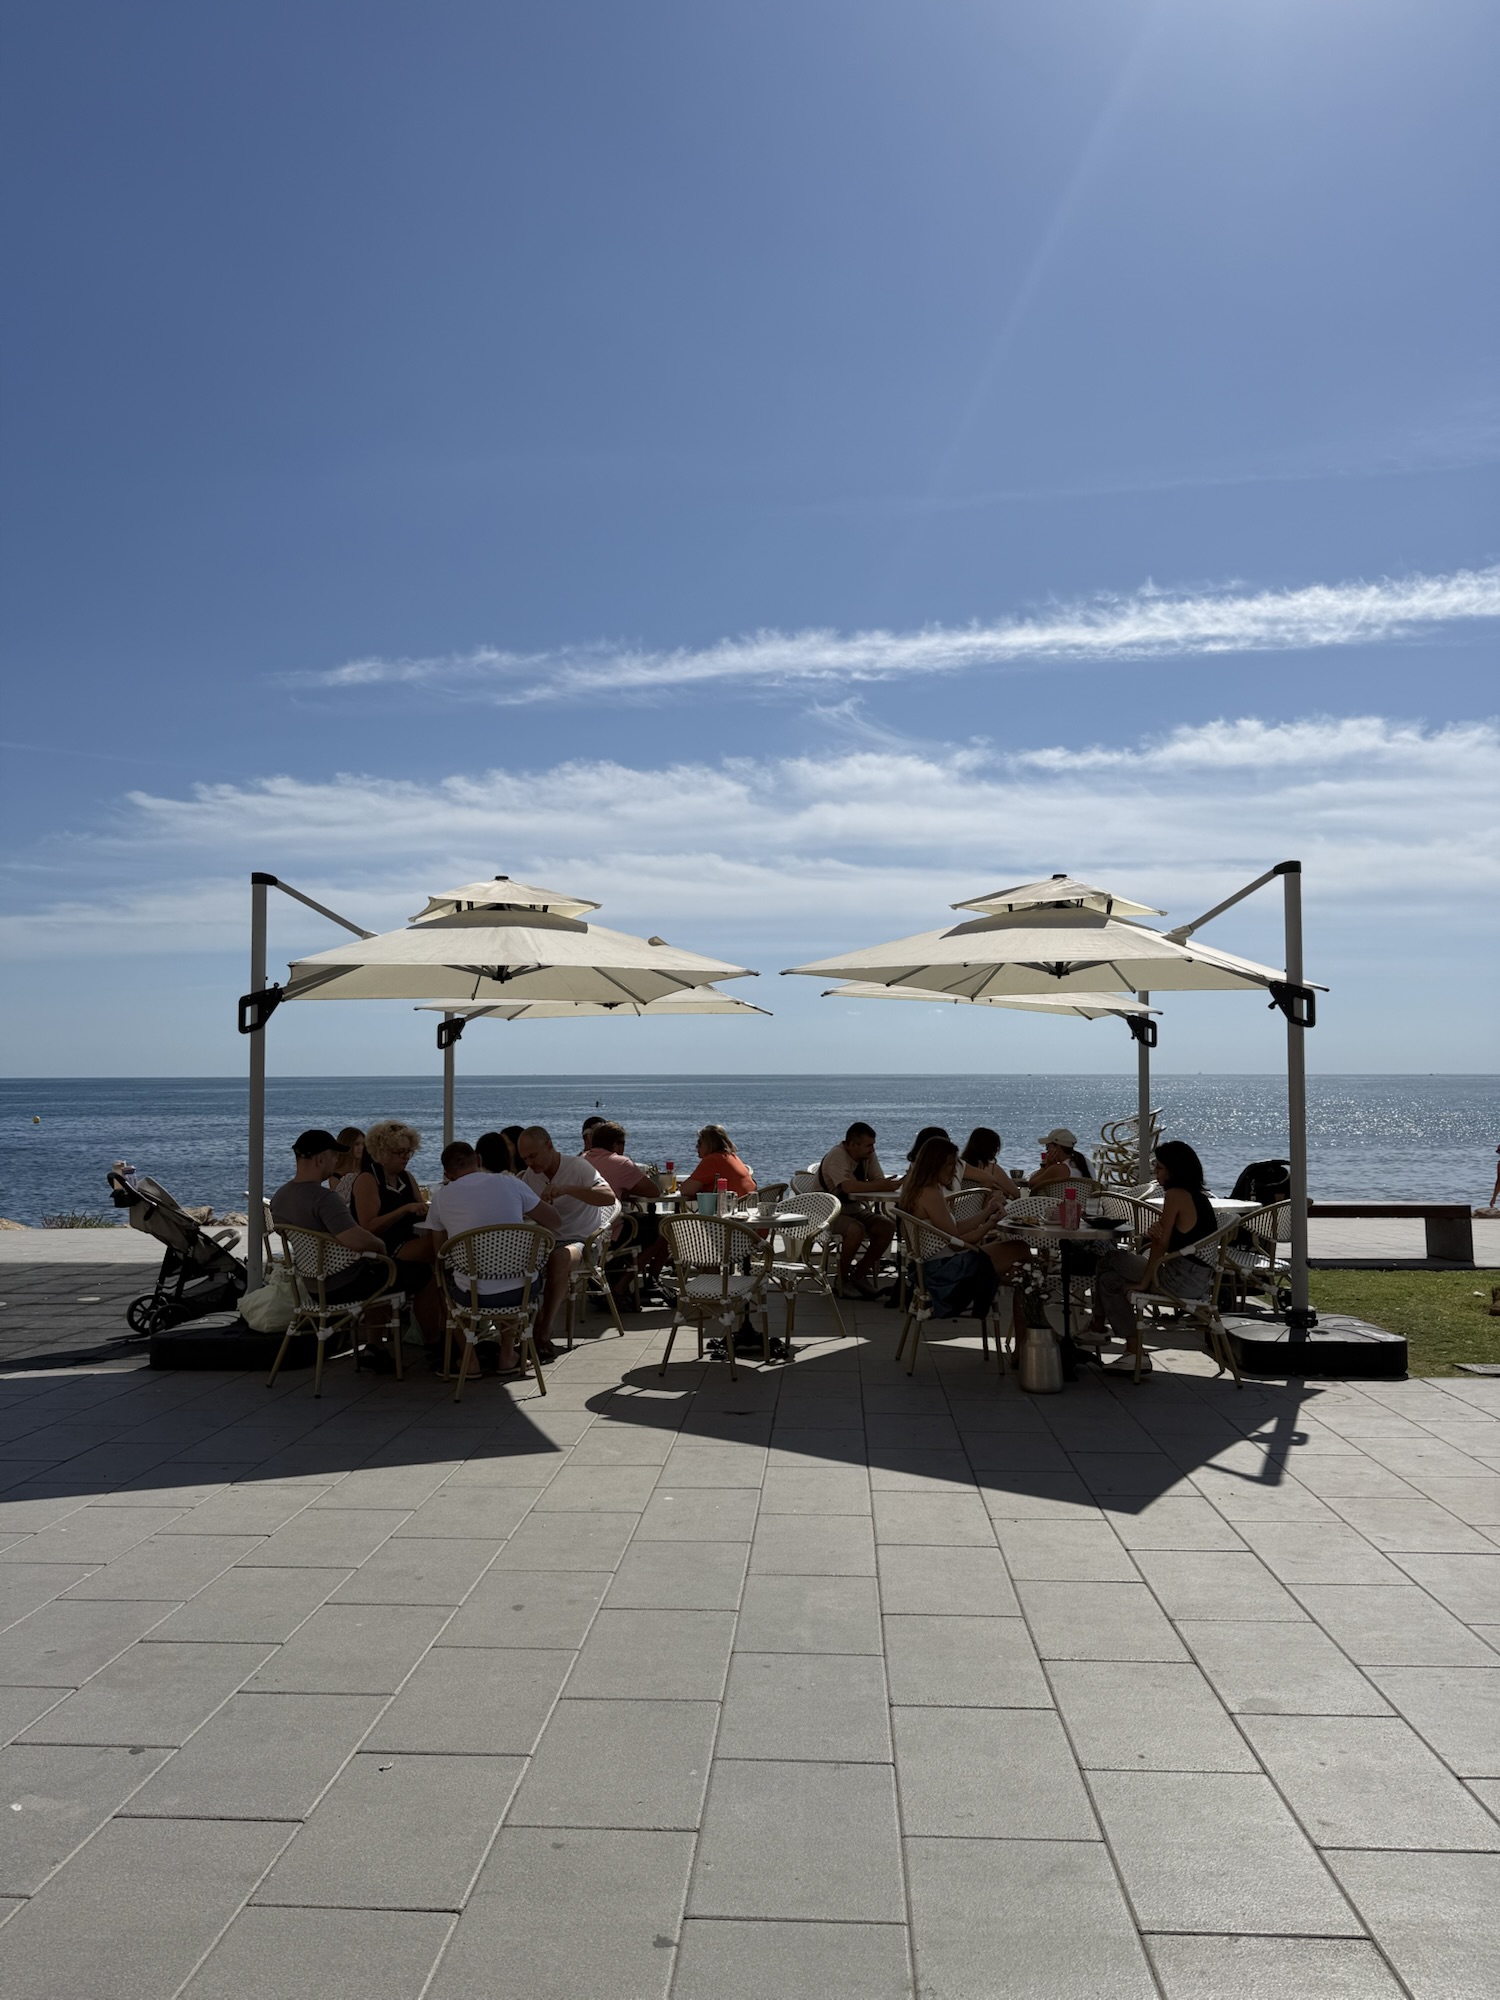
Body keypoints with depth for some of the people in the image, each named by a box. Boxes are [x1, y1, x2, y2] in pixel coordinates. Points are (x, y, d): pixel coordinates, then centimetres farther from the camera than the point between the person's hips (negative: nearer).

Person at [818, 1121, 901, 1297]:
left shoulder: (868, 1154, 0)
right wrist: (883, 1186, -30)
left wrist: (856, 1183, -28)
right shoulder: (837, 1156, -23)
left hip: (854, 1208, 7)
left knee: (888, 1226, -15)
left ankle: (859, 1274, -2)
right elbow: (849, 1187, -36)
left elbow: (880, 1180, -7)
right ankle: (842, 1278, -11)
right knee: (857, 1229, -34)